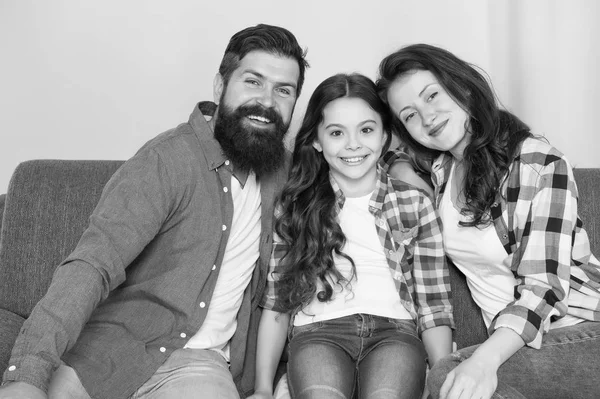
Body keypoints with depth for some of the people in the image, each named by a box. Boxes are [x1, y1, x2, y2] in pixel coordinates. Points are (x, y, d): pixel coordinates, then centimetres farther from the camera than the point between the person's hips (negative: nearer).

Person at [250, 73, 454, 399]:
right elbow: (276, 304, 8)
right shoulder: (293, 206, 11)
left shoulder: (415, 204, 11)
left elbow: (433, 306, 8)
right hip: (318, 333, 0)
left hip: (394, 330, 1)